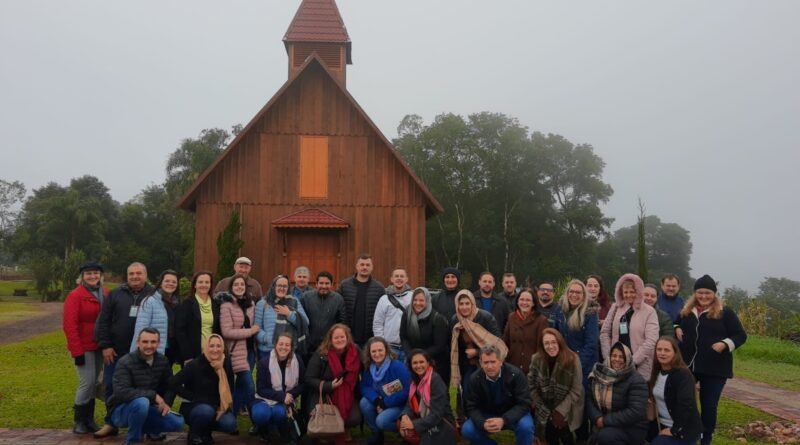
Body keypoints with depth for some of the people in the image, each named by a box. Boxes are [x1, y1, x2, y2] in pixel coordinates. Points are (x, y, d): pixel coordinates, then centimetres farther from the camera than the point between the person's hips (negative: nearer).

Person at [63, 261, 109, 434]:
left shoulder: (105, 294, 7)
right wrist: (77, 352, -18)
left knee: (94, 383, 9)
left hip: (99, 346, 5)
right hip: (84, 347, -5)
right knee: (87, 382, -7)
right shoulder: (75, 296, -10)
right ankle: (79, 421, 8)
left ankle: (89, 420, 19)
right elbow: (70, 326, -14)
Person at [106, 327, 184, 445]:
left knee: (177, 423, -15)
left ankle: (148, 429, 15)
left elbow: (169, 386, 9)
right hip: (121, 410, -5)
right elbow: (121, 392, -32)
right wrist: (153, 395, -32)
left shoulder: (163, 361, -2)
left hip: (146, 409, 5)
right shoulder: (125, 362, -20)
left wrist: (166, 403, -12)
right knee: (141, 402, -39)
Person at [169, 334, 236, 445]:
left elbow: (229, 390, 7)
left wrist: (225, 407, -8)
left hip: (217, 407, 4)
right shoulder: (195, 365, -17)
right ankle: (194, 435, -6)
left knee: (229, 424, -25)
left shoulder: (227, 364, -5)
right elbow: (173, 384, -20)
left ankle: (206, 431, 9)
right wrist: (194, 398, -19)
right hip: (193, 407, -4)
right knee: (206, 410, -37)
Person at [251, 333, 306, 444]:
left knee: (279, 412, -34)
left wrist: (290, 395, -17)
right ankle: (262, 429, 4)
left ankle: (287, 434, 0)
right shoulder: (264, 361, -14)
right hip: (265, 399, -1)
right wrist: (282, 396, -25)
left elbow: (302, 384, 2)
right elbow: (261, 389, -13)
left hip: (285, 400, 1)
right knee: (261, 414, -34)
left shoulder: (297, 361, -7)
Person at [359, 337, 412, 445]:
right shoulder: (369, 367, -4)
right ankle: (377, 434, 1)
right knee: (364, 403, -20)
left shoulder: (398, 366, -23)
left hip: (400, 405, -6)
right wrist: (377, 400, -23)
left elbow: (407, 391, -25)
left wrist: (385, 403, -21)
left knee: (381, 420, -29)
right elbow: (364, 387, -2)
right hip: (381, 403, 6)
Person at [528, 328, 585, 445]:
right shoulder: (536, 359, -9)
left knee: (564, 434, -21)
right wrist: (543, 410, -7)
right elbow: (532, 387, -2)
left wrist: (561, 410, -17)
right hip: (546, 410, 2)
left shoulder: (572, 359, -16)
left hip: (567, 411, -2)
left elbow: (576, 390, -14)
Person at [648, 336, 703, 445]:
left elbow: (686, 406, -27)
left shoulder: (683, 375, -20)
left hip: (684, 430, -8)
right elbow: (656, 397, 16)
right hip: (663, 426, 8)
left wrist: (674, 431, -23)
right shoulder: (658, 372, 5)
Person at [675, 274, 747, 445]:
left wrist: (725, 344, -20)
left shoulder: (725, 313, -4)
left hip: (715, 368, -3)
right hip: (687, 366, 3)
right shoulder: (686, 311, 7)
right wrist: (676, 329, 2)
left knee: (709, 405, 7)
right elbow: (676, 325, 24)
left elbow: (741, 335, -3)